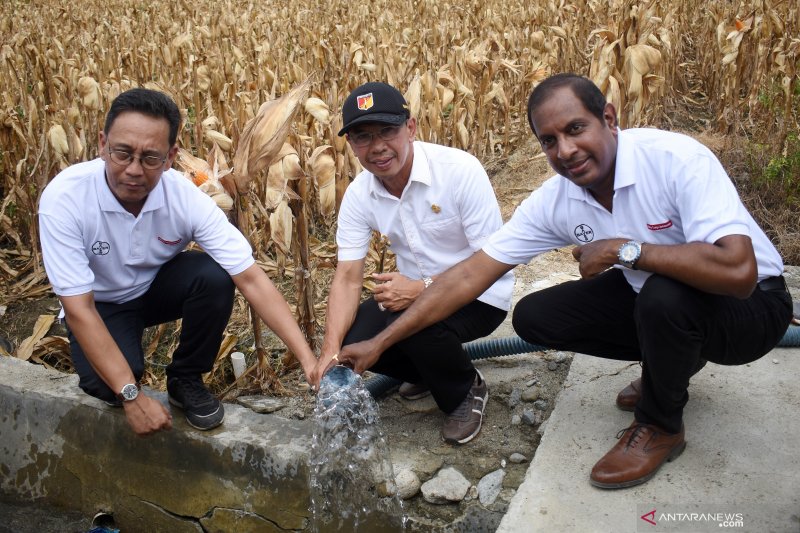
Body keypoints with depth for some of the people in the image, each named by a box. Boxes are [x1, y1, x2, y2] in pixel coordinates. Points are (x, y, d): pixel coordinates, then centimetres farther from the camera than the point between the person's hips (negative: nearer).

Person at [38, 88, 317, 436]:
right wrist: (131, 396, -34)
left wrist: (308, 359, -35)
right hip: (100, 303, -2)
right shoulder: (63, 198, -31)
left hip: (160, 286, 2)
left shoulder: (186, 197, -26)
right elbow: (78, 308, -29)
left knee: (215, 276, -28)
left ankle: (185, 381, -4)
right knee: (108, 384, -31)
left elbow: (251, 279, -28)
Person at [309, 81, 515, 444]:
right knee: (350, 342, -16)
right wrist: (330, 350, -27)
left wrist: (423, 288, -37)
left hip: (478, 294, -5)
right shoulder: (358, 195, -9)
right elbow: (348, 278, -11)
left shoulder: (460, 170, -24)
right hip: (414, 291, 6)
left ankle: (467, 390, 0)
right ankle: (430, 370, 15)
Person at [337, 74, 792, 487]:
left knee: (664, 295, -37)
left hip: (749, 305, -5)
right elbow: (471, 275, -13)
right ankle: (669, 367, 15)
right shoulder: (555, 201, -13)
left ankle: (660, 427, -5)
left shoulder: (676, 159, -30)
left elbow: (738, 271, -41)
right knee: (533, 317, -5)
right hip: (648, 297, 6)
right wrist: (380, 342, -14)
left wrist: (622, 249, -33)